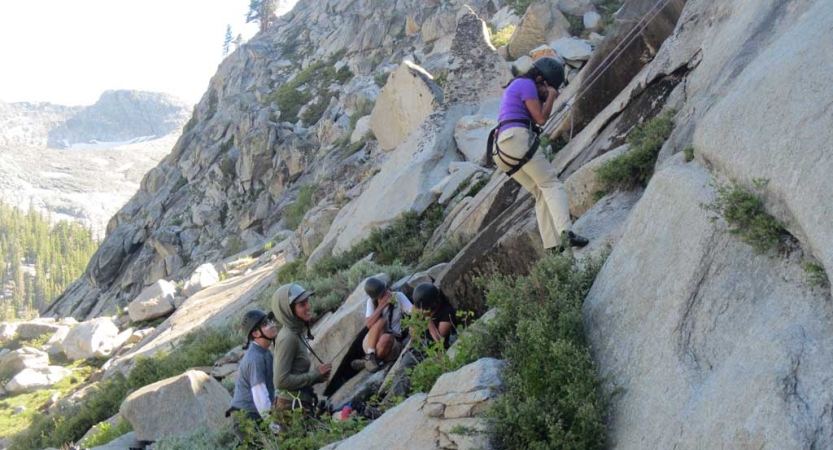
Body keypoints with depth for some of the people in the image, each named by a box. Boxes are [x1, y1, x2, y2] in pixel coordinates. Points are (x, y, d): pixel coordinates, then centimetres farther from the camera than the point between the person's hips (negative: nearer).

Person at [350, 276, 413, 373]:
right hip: (371, 344, 1)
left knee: (386, 338, -36)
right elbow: (368, 324, -19)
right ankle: (370, 357, -25)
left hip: (392, 344, 0)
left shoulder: (398, 297, -7)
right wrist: (381, 306, -24)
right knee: (381, 321, -28)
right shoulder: (371, 301, -5)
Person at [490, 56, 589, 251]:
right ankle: (565, 231, -27)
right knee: (551, 184, -10)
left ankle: (552, 244, -1)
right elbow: (541, 119, -4)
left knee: (542, 193, 9)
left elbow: (535, 119, 29)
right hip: (518, 139, -9)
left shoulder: (516, 85, 29)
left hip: (501, 148, 9)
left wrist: (545, 99, 21)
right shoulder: (527, 84, 0)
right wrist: (551, 97, 9)